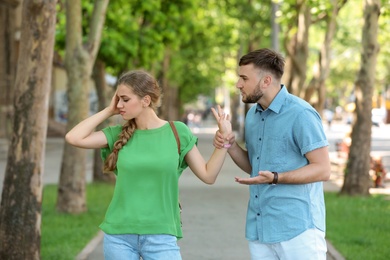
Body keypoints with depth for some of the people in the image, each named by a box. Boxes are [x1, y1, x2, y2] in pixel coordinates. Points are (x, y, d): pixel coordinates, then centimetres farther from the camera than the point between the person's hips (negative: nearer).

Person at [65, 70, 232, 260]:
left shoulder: (176, 132, 0)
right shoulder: (119, 134, 4)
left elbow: (208, 175, 2)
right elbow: (74, 138, -6)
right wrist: (109, 111, -1)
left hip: (161, 237, -2)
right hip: (119, 236, 2)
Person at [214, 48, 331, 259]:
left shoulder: (301, 114, -12)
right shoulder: (253, 114, 12)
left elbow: (323, 169, -14)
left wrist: (275, 178, -24)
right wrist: (231, 146, -1)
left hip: (297, 229, -7)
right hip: (259, 229, 7)